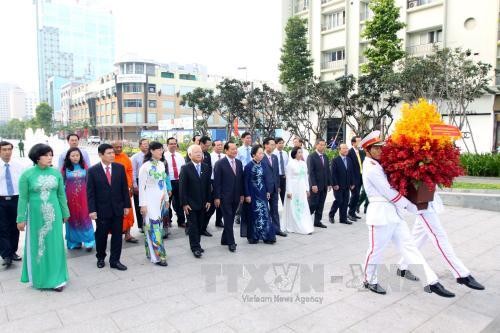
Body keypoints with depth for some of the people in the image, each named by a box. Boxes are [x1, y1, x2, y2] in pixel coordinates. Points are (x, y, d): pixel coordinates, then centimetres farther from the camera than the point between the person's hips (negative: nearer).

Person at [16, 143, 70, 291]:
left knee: (54, 244, 8)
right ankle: (39, 277, 26)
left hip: (53, 215, 2)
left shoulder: (56, 173, 0)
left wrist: (65, 213, 9)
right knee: (37, 245, 10)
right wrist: (21, 219, -5)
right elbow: (23, 198, -4)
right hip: (35, 215, -2)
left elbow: (61, 195, 6)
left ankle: (56, 278, 21)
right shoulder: (27, 174, -8)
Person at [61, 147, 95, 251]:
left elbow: (89, 181, 6)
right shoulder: (65, 168, -2)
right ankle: (74, 242, 20)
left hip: (83, 196, 0)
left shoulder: (84, 166, 1)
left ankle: (88, 242, 5)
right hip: (70, 196, 0)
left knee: (85, 218, -1)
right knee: (73, 218, 8)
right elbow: (62, 183, 3)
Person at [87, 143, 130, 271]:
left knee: (117, 235, 7)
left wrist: (127, 205, 1)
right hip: (102, 209, -2)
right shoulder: (93, 170, -6)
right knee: (101, 235, 12)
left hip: (118, 208, 2)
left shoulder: (120, 167, 0)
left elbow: (125, 188, 3)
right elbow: (90, 192, -6)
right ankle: (100, 258, 34)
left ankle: (115, 260, 19)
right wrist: (92, 210, -10)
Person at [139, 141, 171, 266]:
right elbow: (141, 187, -11)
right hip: (150, 200, -7)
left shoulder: (162, 164, 7)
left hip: (161, 199, 7)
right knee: (153, 226, -5)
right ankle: (157, 256, 1)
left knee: (158, 225, 12)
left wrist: (166, 199, 16)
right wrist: (143, 204, -13)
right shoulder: (145, 166, -12)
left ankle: (151, 251, 25)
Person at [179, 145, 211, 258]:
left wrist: (208, 201, 5)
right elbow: (182, 187, -9)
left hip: (202, 203, 4)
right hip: (190, 203, -4)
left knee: (199, 225, 10)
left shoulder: (206, 167, 5)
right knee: (193, 226, 1)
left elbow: (208, 185, 8)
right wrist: (184, 203, -12)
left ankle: (196, 245, 23)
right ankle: (195, 248, 8)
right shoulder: (185, 168, -8)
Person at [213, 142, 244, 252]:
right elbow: (216, 182, -9)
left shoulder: (239, 163, 8)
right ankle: (231, 242, 6)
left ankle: (225, 240, 24)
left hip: (236, 197, 5)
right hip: (225, 197, -5)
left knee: (231, 219, 11)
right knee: (228, 220, -2)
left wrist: (242, 194, 9)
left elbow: (241, 179, 12)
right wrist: (217, 197, -11)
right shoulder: (219, 164, -8)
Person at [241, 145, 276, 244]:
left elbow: (264, 179, 11)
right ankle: (253, 237, 18)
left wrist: (267, 191, 8)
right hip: (252, 194, -5)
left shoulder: (263, 165, 4)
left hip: (262, 193, 5)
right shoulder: (248, 166, -12)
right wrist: (247, 195, -13)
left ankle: (267, 237, 12)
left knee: (265, 213, 4)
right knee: (253, 215, 5)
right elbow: (245, 182, -11)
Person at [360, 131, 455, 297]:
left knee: (409, 246, 6)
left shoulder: (377, 165, 15)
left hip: (393, 213, 9)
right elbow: (389, 193, -14)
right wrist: (411, 207, -5)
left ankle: (432, 282, 8)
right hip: (380, 213, -9)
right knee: (376, 250, 4)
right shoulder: (371, 168, -14)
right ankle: (369, 280, 23)